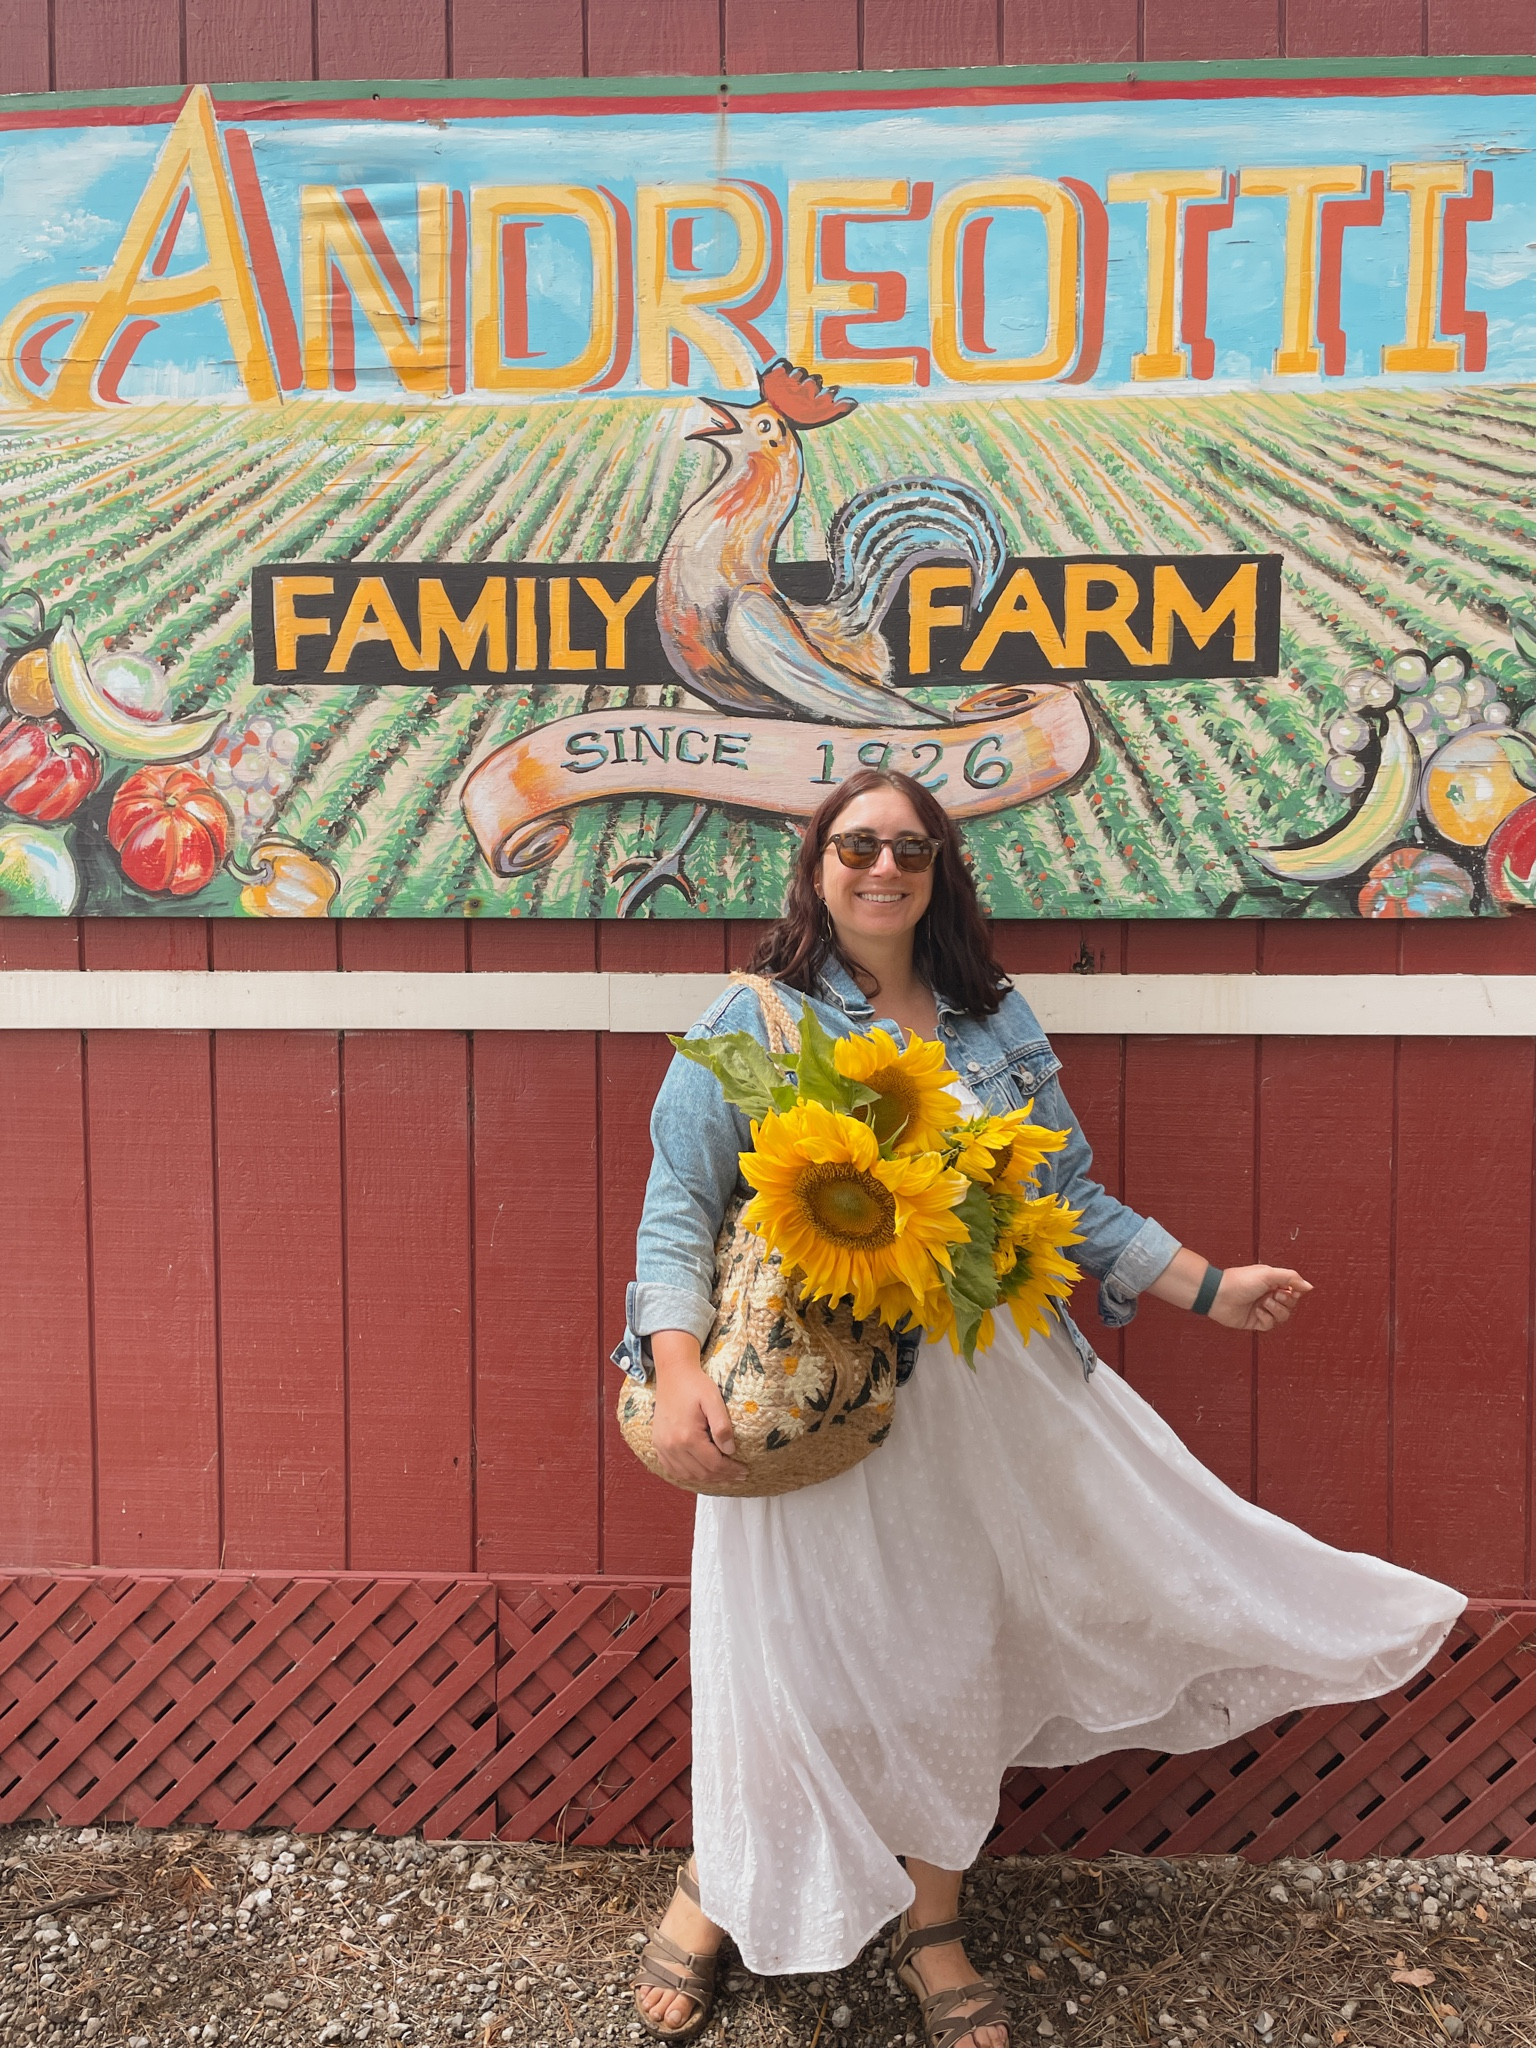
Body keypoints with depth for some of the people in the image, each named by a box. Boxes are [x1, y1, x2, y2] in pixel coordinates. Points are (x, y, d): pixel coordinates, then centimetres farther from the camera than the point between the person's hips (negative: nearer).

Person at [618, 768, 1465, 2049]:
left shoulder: (997, 1025, 8)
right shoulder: (751, 1022, -3)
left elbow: (1072, 1198, 13)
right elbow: (679, 1208, -7)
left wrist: (1208, 1285, 9)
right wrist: (678, 1369, -20)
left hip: (976, 1389, 4)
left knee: (950, 1641, 13)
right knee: (792, 1645, 5)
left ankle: (931, 1919, 36)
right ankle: (718, 1890, 34)